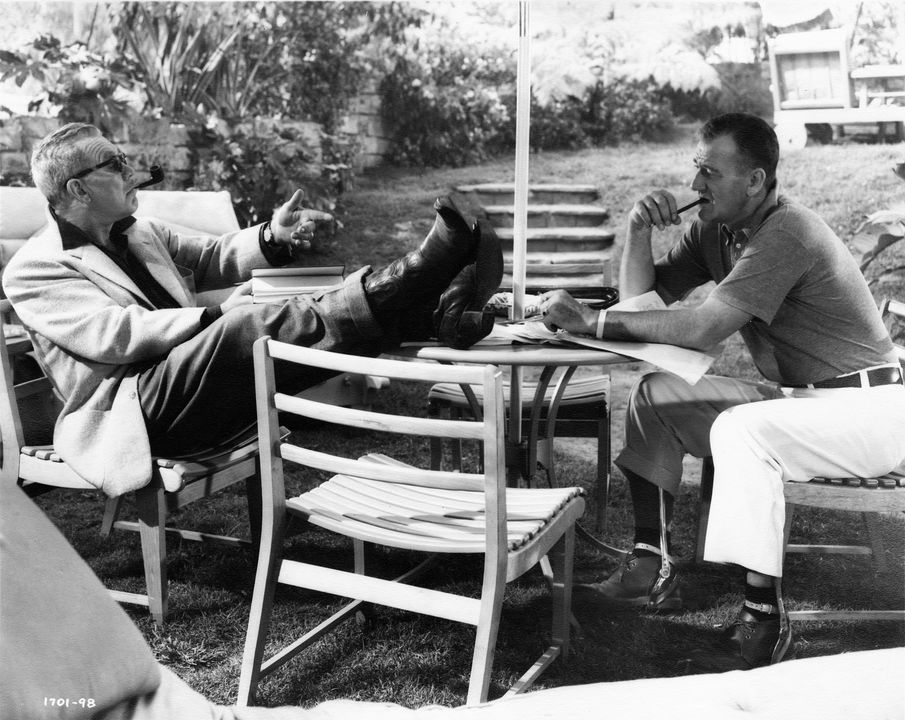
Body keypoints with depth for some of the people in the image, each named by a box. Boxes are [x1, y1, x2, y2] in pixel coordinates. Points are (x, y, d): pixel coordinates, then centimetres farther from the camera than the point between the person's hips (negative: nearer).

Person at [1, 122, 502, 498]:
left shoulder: (138, 233, 22)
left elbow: (207, 260, 25)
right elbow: (113, 335, -16)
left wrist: (272, 238, 4)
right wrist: (219, 316, -23)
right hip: (133, 411, -7)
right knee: (245, 324, -33)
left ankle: (432, 312, -37)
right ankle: (417, 275, -42)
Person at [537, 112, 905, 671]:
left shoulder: (785, 234, -24)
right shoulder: (717, 229, 3)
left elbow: (702, 328, -33)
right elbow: (642, 298, 6)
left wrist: (592, 321, -31)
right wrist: (640, 233, -11)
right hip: (795, 396, 9)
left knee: (740, 430, -35)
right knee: (656, 396, 0)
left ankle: (765, 623, -23)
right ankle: (654, 570, -1)